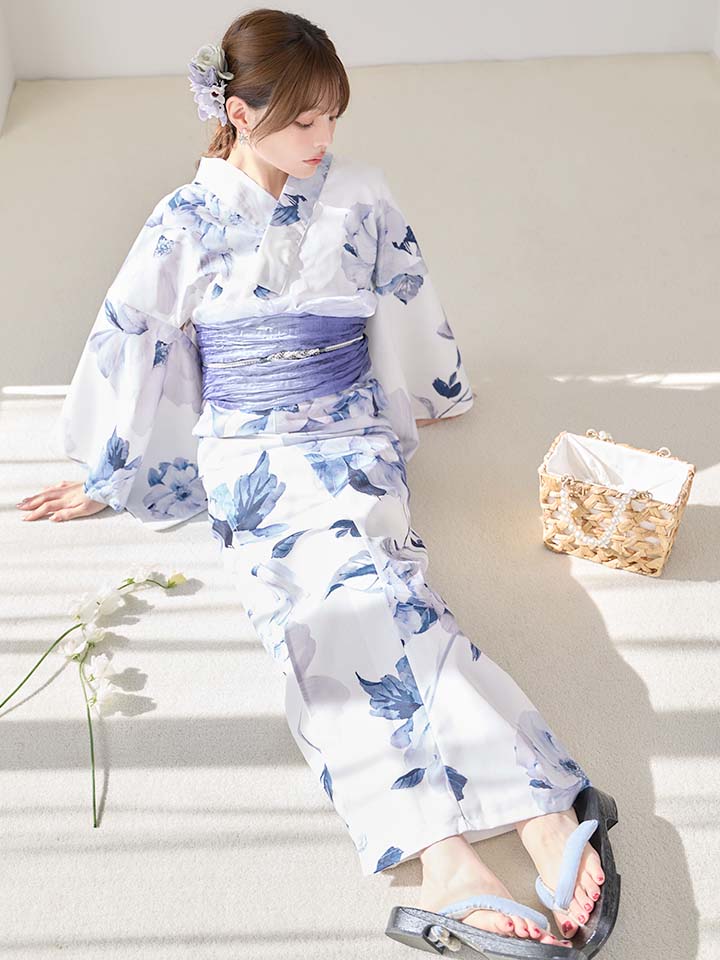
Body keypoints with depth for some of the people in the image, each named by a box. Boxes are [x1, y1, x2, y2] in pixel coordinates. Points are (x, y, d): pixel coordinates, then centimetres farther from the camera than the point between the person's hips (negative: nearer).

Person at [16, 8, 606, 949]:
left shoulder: (360, 194, 6)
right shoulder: (185, 221, 3)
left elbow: (409, 307, 20)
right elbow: (129, 343, 9)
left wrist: (428, 395, 31)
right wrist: (104, 478, 15)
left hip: (352, 432, 1)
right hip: (246, 450, -1)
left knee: (355, 574, -30)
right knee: (343, 585, -29)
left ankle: (492, 832, -44)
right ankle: (449, 850, -43)